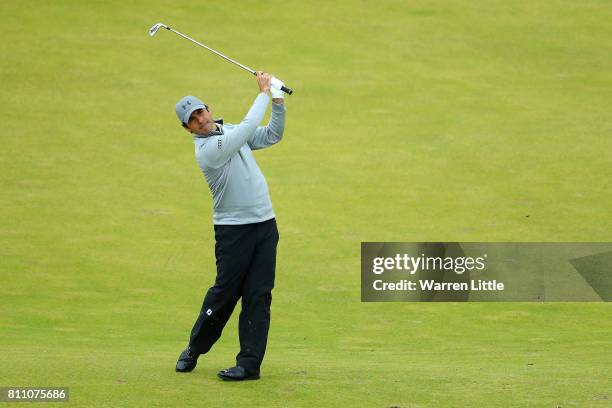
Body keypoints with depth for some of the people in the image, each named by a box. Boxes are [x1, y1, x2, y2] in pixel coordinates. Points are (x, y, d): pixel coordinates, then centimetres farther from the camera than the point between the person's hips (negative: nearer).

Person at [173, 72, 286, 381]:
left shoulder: (230, 132, 11)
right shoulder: (208, 149, -16)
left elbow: (272, 135, 14)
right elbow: (249, 127, -23)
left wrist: (278, 102, -1)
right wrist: (263, 93, -13)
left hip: (265, 224, 6)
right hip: (233, 229, -6)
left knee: (258, 295, 0)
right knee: (225, 292, -1)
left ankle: (250, 363, 0)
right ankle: (194, 349, 20)